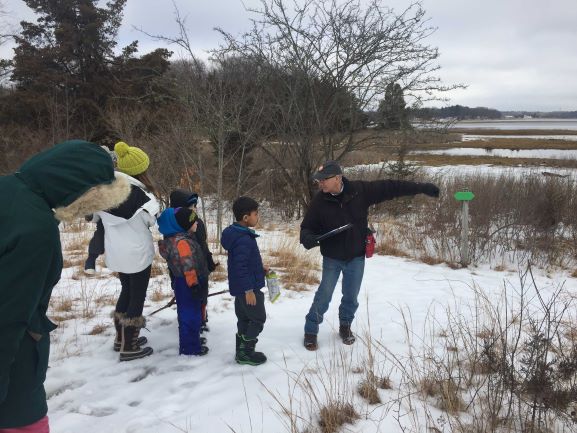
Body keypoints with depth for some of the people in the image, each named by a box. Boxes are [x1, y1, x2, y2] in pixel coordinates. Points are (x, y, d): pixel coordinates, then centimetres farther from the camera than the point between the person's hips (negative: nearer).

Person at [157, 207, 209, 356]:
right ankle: (189, 347, 8)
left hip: (181, 282, 11)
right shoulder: (181, 241, -24)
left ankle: (192, 339, 37)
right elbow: (187, 265, -27)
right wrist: (194, 284, -25)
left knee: (188, 313, 22)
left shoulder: (179, 238, 10)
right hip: (187, 285, -11)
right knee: (191, 315, -1)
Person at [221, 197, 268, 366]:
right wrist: (249, 290, -23)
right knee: (258, 319, 2)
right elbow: (240, 267, -27)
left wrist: (260, 270, 16)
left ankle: (242, 351, 28)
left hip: (240, 287, 10)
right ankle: (245, 353, 9)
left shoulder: (238, 234, 8)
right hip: (247, 287, -10)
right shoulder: (243, 239, -25)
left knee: (244, 319, 18)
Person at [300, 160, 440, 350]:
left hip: (356, 258, 1)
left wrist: (421, 188, -7)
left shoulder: (360, 190, -14)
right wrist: (307, 238, -30)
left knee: (351, 297, 14)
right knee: (323, 296, 3)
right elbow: (308, 226, -6)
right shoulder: (320, 201, -14)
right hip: (332, 258, -1)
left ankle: (345, 326, 39)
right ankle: (311, 331, 21)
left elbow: (390, 188, -8)